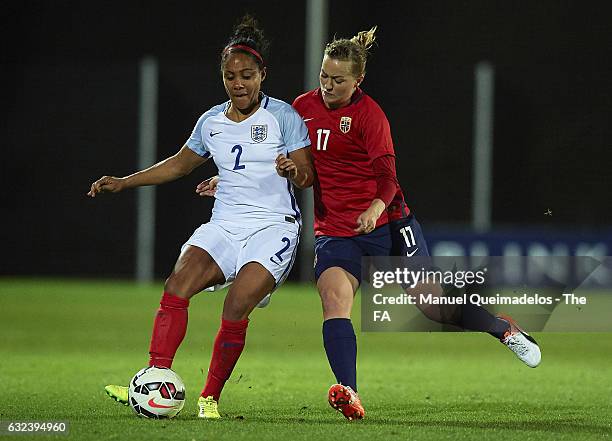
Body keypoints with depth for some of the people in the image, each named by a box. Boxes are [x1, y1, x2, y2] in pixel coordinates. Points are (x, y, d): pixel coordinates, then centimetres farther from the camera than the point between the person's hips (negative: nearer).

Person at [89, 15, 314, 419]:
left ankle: (211, 398, -8)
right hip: (225, 225, 5)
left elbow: (308, 177, -3)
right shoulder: (211, 122, 12)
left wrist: (294, 171, -27)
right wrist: (123, 183, 21)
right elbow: (180, 165, 27)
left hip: (273, 227, -5)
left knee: (236, 308, -22)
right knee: (177, 286, -20)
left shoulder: (283, 116, -3)